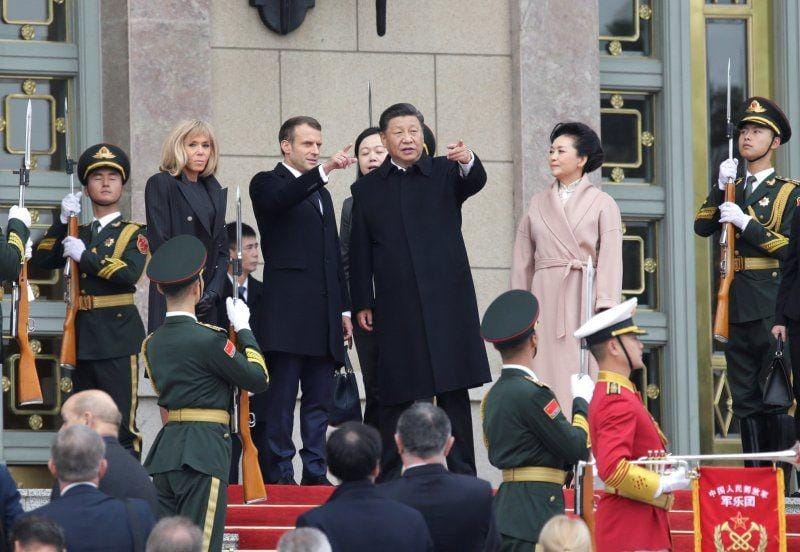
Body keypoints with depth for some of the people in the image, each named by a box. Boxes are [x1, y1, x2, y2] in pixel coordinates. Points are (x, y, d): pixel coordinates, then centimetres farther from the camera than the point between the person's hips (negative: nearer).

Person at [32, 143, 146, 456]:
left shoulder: (133, 233, 3)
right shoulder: (76, 233, 18)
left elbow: (131, 273, -14)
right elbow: (42, 260, 6)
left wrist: (84, 255, -12)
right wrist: (62, 222, -3)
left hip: (117, 335, -6)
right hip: (82, 334, 6)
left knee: (121, 422, -10)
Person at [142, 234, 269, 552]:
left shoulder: (153, 343, 11)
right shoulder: (208, 340, -13)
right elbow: (258, 379, -6)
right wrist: (243, 329, 6)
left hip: (165, 450, 7)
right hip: (204, 451, -7)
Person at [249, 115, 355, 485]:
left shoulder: (321, 192, 25)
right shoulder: (268, 183, 2)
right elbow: (280, 200, -25)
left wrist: (344, 308, 19)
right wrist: (323, 172, -36)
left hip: (323, 312, 7)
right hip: (287, 311, -7)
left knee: (320, 398, 5)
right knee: (282, 397, -7)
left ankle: (315, 472, 8)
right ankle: (279, 474, -7)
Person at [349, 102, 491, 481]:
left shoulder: (445, 173, 9)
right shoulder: (367, 189, 11)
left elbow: (475, 183, -14)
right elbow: (360, 251, 9)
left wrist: (468, 162, -37)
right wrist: (362, 303, 3)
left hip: (446, 301, 0)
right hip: (395, 308, 1)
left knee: (454, 391, 0)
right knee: (396, 395, 0)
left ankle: (461, 474, 2)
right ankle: (391, 476, 3)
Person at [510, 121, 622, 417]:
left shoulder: (602, 203, 4)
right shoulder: (538, 203, 15)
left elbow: (610, 259, -4)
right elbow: (522, 261, 14)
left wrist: (605, 309, -14)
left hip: (584, 297, -3)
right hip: (546, 298, 3)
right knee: (549, 376, -2)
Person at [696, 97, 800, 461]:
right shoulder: (732, 191, 18)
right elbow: (703, 227, 6)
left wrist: (745, 222, -13)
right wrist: (721, 187, -5)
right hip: (735, 305, 6)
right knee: (746, 401, 6)